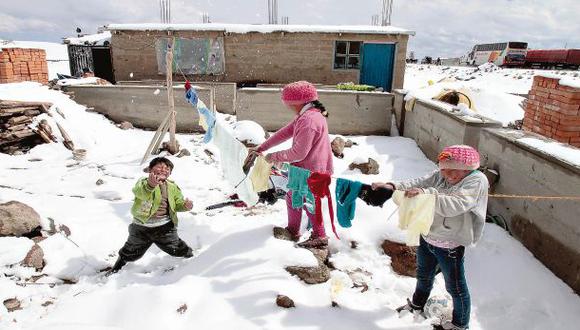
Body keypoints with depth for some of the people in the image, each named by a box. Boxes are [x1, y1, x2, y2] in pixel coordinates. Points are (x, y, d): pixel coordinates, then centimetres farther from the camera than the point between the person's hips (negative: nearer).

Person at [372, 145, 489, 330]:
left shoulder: (477, 181, -22)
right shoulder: (440, 175, -4)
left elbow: (454, 205, -34)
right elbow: (418, 184, -5)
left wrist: (426, 193, -43)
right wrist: (393, 186, -20)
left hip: (450, 246, -6)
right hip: (427, 237, 6)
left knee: (455, 286, 15)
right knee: (424, 275, 28)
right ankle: (417, 305, 55)